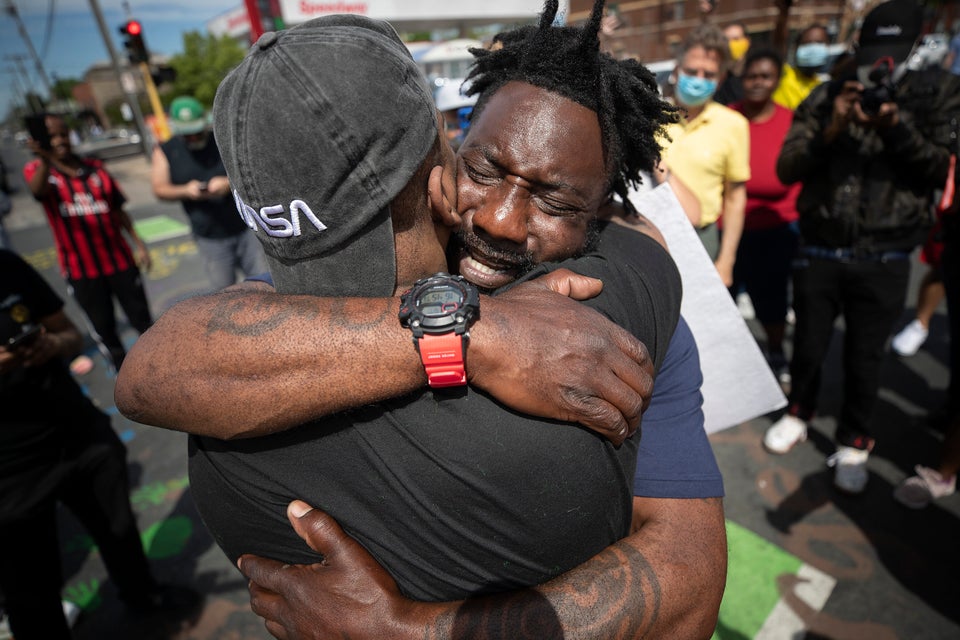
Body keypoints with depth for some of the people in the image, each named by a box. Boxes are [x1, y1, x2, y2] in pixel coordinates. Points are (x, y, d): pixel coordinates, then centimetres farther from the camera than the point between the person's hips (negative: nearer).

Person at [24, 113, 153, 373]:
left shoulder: (95, 167, 6)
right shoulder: (36, 170, -2)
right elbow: (37, 190, -27)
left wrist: (139, 243, 3)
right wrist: (45, 160, -47)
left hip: (120, 259, 2)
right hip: (81, 269, -1)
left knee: (143, 319, 9)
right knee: (104, 328, 10)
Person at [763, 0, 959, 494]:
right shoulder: (827, 97, 2)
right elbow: (786, 168, -4)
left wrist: (896, 128, -18)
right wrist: (831, 130, -20)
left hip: (883, 262, 0)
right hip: (820, 252, 0)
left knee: (864, 359, 8)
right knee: (808, 346, 13)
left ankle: (853, 444, 27)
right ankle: (798, 414, 37)